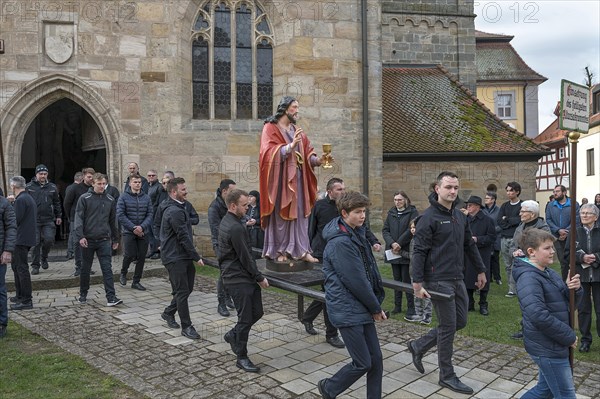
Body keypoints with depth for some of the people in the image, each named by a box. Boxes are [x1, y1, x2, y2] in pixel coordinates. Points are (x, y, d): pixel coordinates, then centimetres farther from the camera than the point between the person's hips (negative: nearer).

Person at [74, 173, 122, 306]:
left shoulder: (110, 200, 8)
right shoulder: (84, 198, -1)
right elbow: (79, 218, -6)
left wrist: (115, 239, 14)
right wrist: (80, 236, -16)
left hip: (104, 240, 1)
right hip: (88, 240, -1)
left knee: (107, 268, -5)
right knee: (85, 269, 12)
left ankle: (111, 297, -7)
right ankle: (83, 294, 29)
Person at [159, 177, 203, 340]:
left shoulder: (175, 208, 15)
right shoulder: (175, 212, -19)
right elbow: (183, 237, -21)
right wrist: (197, 257, -16)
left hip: (182, 256, 10)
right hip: (175, 258, -10)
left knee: (187, 288, 15)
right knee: (182, 292, -3)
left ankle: (168, 313, 32)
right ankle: (186, 327, 5)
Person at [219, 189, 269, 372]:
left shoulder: (227, 221, 10)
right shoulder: (235, 228, -22)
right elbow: (245, 257, -19)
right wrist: (259, 278, -8)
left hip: (244, 277, 10)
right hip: (239, 279, -10)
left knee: (257, 312, 14)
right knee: (246, 319, 0)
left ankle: (233, 335, 31)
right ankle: (241, 357, 14)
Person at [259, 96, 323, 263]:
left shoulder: (297, 131, 16)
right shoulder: (270, 128, -2)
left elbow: (308, 154, 10)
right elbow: (270, 153, -16)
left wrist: (318, 160, -10)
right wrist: (291, 145, -27)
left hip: (297, 179, 6)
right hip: (281, 179, -6)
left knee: (299, 214, 5)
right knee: (280, 215, -2)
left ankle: (301, 250, 9)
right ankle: (279, 251, 7)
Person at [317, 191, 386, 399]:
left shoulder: (357, 235, 9)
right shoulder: (340, 243, -21)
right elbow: (355, 281, -20)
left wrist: (376, 304, 6)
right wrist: (376, 308, -8)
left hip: (362, 309, 9)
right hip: (347, 311, -8)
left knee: (376, 359, 11)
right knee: (362, 364, 2)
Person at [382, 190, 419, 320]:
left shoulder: (412, 212, -3)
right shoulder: (391, 213, 11)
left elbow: (411, 230, -13)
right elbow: (385, 230, 5)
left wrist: (399, 244, -14)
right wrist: (392, 243, -11)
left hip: (406, 251, -5)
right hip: (393, 252, 5)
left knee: (407, 280, -4)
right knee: (397, 279, 12)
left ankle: (411, 310, 2)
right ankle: (397, 306, 22)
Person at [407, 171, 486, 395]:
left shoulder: (460, 216, 10)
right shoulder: (429, 217, -14)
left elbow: (469, 245, 20)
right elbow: (419, 251, -17)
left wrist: (480, 270, 21)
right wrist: (417, 283, -21)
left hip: (458, 279, 8)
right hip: (438, 281, -8)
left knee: (460, 322, 14)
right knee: (448, 327, 1)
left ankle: (419, 346, 28)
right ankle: (447, 376, 18)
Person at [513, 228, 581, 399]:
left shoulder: (549, 273, 9)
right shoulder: (529, 278, -21)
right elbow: (539, 316, -29)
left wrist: (574, 288, -9)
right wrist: (569, 337, -19)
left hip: (554, 344, 9)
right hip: (547, 349, -9)